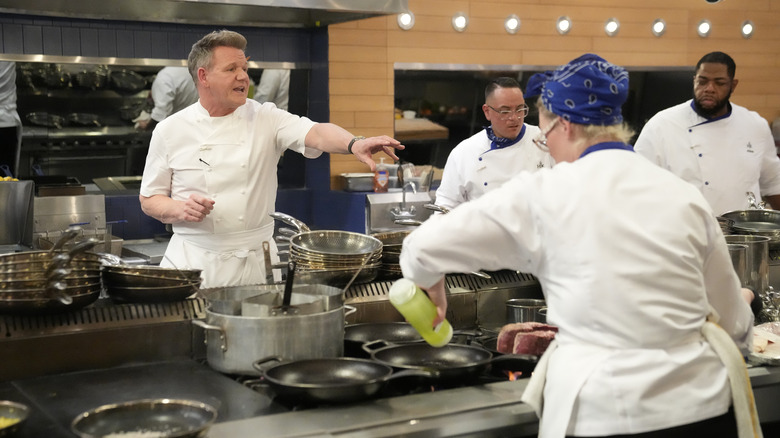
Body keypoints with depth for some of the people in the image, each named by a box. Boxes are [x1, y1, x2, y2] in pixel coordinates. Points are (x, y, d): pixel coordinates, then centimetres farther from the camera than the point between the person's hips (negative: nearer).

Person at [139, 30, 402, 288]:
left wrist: (354, 144, -38)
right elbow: (149, 200, 6)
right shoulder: (170, 130, 1)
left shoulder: (266, 118, 1)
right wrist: (180, 209, -16)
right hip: (192, 262, 0)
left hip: (256, 262, 1)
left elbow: (315, 133, -18)